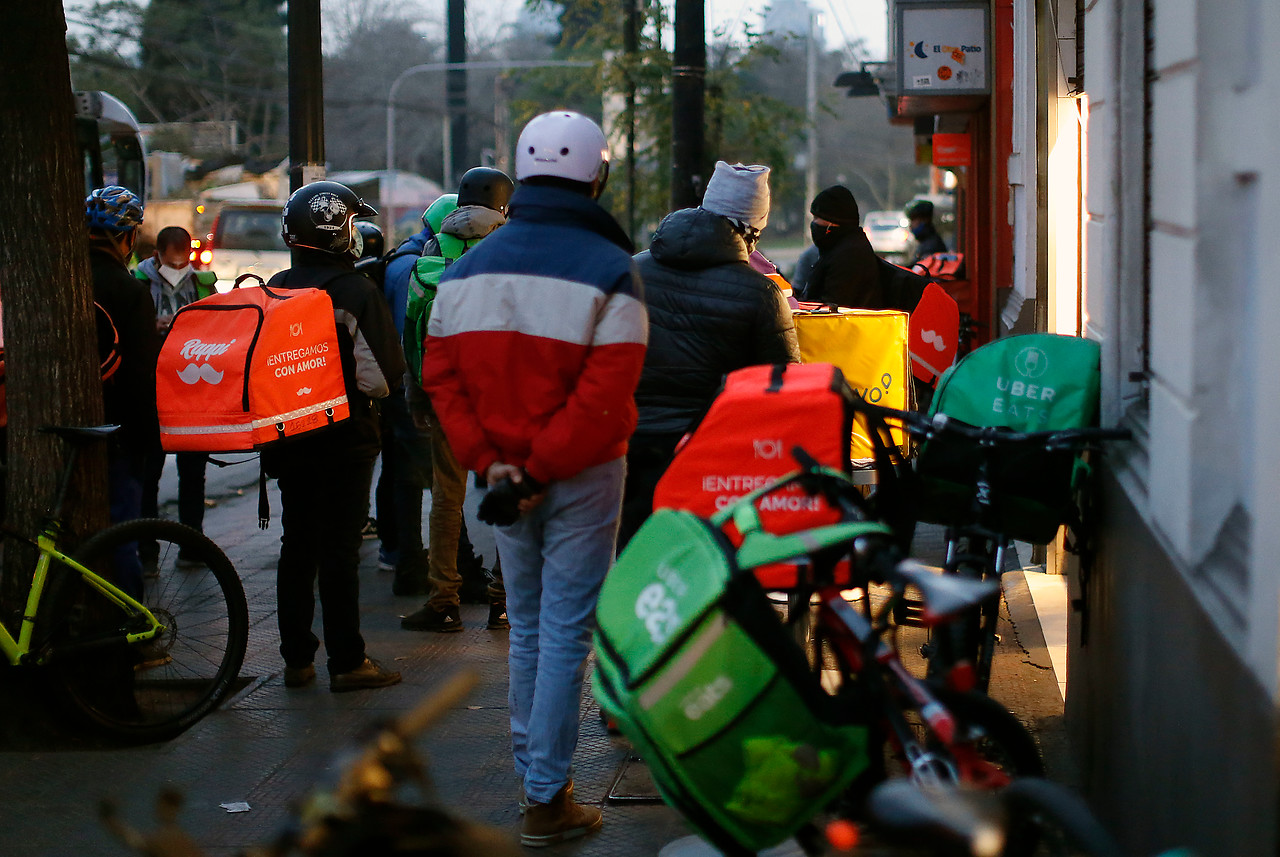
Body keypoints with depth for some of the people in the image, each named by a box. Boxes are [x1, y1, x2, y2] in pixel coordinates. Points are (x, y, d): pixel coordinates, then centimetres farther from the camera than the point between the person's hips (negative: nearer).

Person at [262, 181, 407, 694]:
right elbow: (385, 375, -16)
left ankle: (296, 659, 17)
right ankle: (347, 662, 2)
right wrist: (374, 394, 5)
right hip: (345, 438, -5)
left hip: (288, 437, 5)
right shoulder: (356, 291, -14)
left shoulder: (274, 290, 3)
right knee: (339, 548, -2)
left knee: (297, 545, 12)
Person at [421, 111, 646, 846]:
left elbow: (441, 376, 2)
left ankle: (534, 770, 27)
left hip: (504, 477, 5)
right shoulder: (608, 271, -12)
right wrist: (543, 467, -17)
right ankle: (548, 800, 4)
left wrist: (488, 459, -5)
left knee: (527, 628, 18)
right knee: (567, 632, 1)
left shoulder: (468, 269, 6)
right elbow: (605, 393, -21)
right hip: (580, 479, -5)